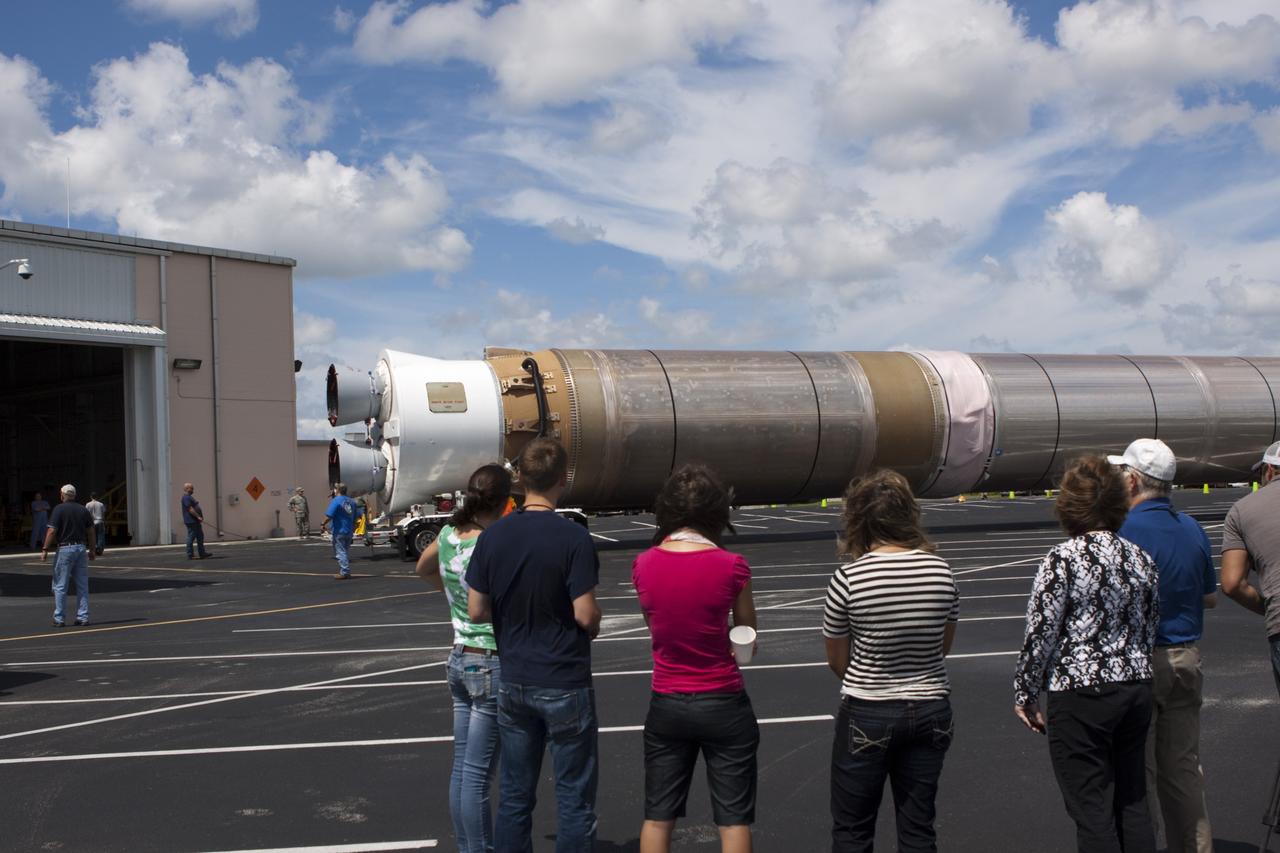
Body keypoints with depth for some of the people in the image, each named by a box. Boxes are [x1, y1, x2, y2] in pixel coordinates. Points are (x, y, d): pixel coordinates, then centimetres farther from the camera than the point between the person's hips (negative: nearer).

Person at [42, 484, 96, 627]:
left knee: (60, 586, 2)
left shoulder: (59, 509, -6)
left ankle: (59, 619, 3)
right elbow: (90, 531, 10)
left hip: (65, 548, -4)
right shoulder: (83, 510, 8)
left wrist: (45, 549, -8)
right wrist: (91, 549, 19)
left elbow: (52, 531, -12)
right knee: (82, 585, 8)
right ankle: (83, 617, 7)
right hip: (81, 548, 4)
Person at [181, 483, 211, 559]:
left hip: (195, 521, 11)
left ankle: (202, 553, 17)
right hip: (191, 521, -11)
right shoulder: (186, 498, -15)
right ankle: (190, 555, -3)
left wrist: (199, 517, 18)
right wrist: (198, 516, -22)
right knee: (191, 538, -6)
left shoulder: (189, 497, 19)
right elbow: (190, 509, -23)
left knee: (200, 537, 13)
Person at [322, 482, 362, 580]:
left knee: (340, 552, -4)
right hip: (349, 531, 7)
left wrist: (323, 525, -9)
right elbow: (357, 515, 16)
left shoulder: (336, 501, -13)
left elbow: (329, 516, -21)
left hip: (339, 531, -7)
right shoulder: (351, 502, 10)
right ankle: (346, 572, 19)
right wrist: (353, 527, 25)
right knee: (346, 552, 15)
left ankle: (344, 572, -8)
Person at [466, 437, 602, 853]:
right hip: (564, 684, -5)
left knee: (514, 795, 14)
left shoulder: (492, 537, -2)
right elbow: (586, 615, -17)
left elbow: (476, 611, 1)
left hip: (513, 681, 5)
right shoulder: (573, 538, -16)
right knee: (574, 796, 6)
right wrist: (593, 624, 5)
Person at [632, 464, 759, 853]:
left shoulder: (643, 564, -6)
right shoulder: (732, 566, -15)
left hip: (666, 705, 3)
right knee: (734, 820, 10)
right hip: (723, 705, -3)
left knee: (658, 817, 15)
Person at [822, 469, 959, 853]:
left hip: (867, 715, -4)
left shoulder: (848, 578, -17)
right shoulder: (941, 571, -5)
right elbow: (944, 645, 8)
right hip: (931, 710, 4)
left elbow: (837, 661, -5)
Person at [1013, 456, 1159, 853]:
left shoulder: (1063, 559, -13)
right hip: (1137, 687, 7)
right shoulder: (1140, 558, 7)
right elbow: (1150, 629, 14)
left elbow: (1040, 632, -13)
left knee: (1092, 810, 2)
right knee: (1133, 803, 16)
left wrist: (1024, 694, -3)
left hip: (1081, 694, -7)